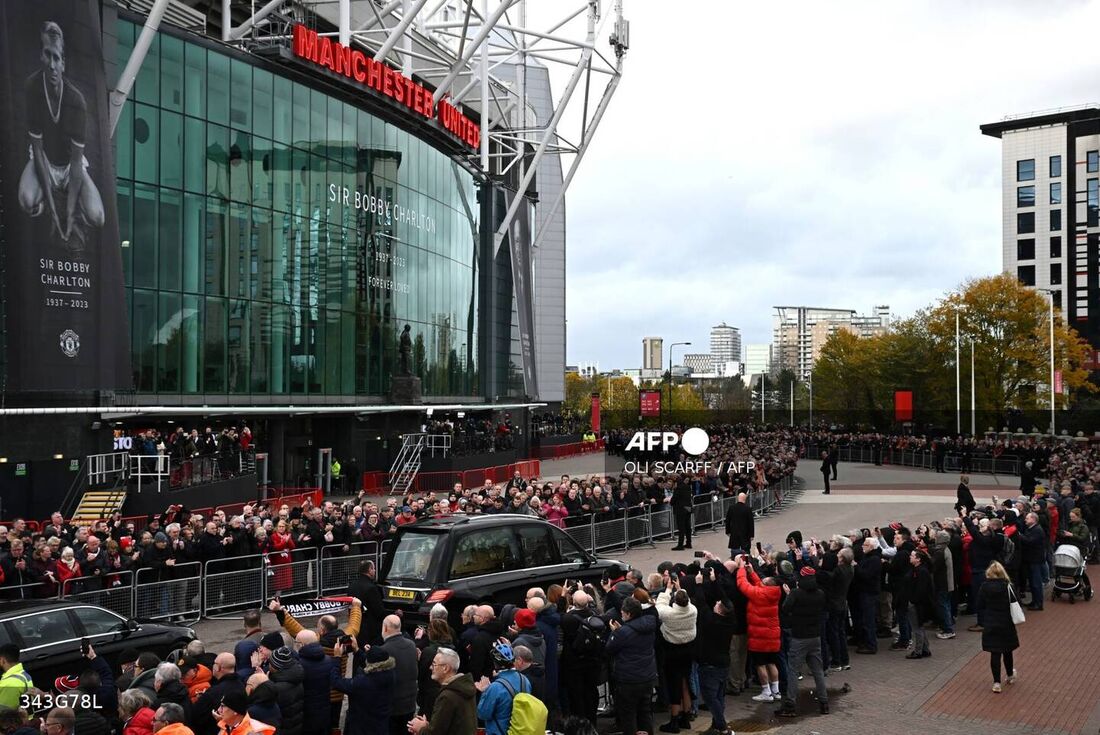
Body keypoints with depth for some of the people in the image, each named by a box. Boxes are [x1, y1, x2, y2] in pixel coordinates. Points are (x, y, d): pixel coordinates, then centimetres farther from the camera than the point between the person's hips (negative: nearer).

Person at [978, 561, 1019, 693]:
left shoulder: (984, 587, -7)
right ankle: (1010, 675, 39)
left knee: (995, 653, 4)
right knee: (1007, 651, 19)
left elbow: (982, 603, 0)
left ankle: (997, 682, 3)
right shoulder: (1008, 587, -12)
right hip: (1006, 624, 0)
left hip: (990, 624, 0)